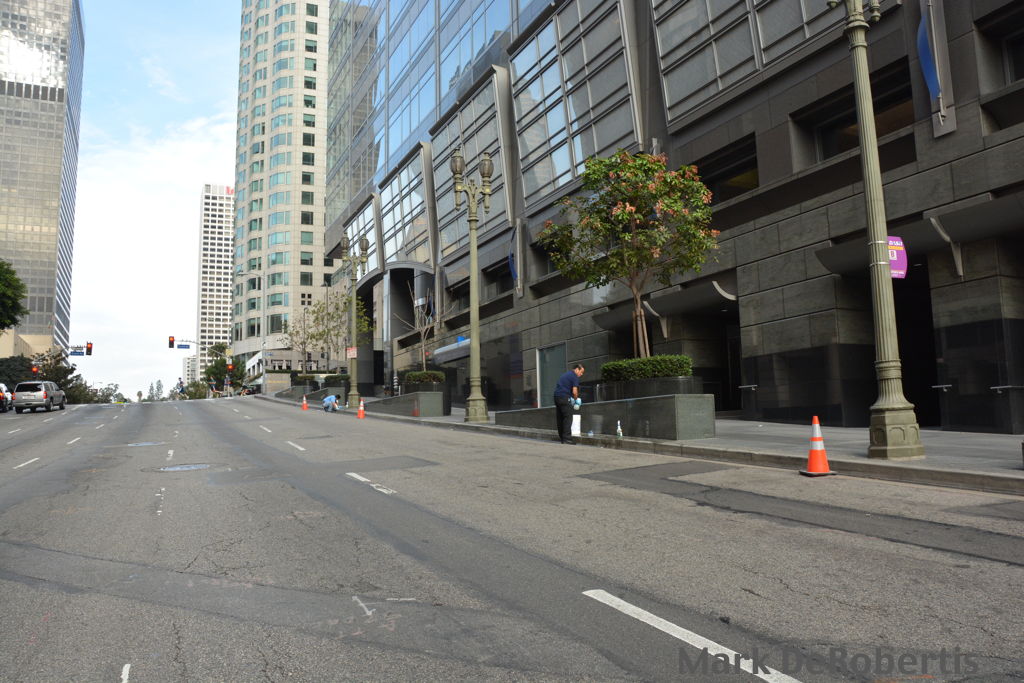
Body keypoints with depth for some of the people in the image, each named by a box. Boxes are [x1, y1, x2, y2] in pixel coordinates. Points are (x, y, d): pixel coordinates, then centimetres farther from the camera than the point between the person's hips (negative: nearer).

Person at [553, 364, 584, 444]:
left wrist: (571, 398, 23)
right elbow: (574, 391, -12)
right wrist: (576, 399, 8)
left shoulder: (565, 374, 23)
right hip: (564, 397, -9)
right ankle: (567, 438, -10)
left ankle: (561, 437, 15)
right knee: (568, 417, -6)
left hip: (556, 395, 9)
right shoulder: (575, 377, -4)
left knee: (559, 418, 10)